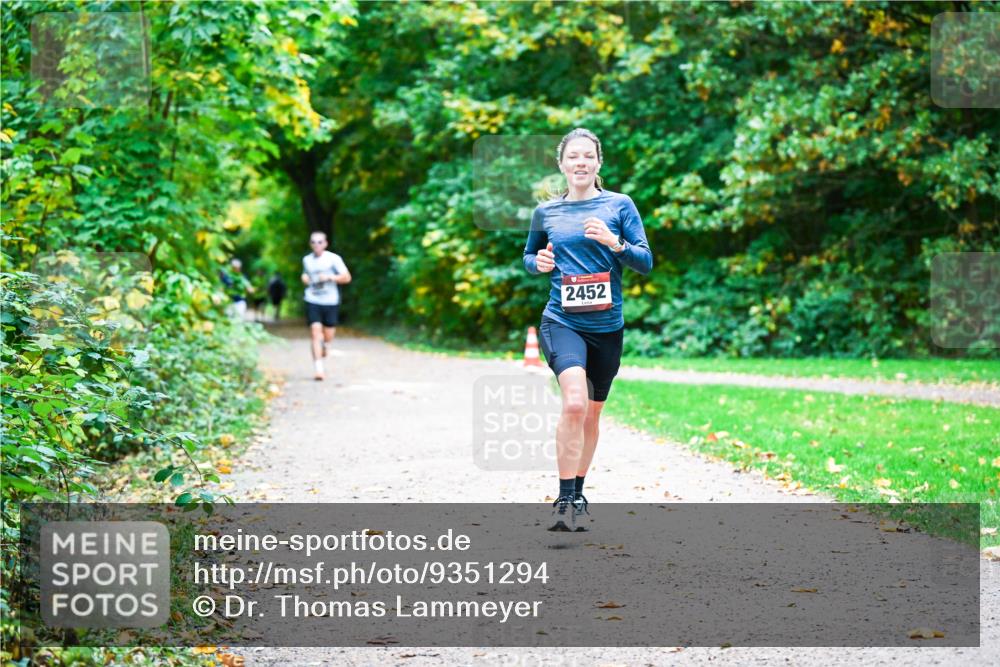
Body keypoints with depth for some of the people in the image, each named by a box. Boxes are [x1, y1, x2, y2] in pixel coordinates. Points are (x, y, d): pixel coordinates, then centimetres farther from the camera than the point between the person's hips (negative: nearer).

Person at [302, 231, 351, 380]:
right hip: (313, 302, 1)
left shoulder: (333, 259, -2)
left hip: (330, 302, -1)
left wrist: (329, 277, -15)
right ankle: (319, 369, -13)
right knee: (316, 334, -12)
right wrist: (304, 278, 9)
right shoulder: (307, 260, 10)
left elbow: (347, 277, -4)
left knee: (328, 337, 5)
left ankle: (324, 344, 44)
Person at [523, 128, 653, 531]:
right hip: (561, 321, -2)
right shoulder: (546, 212, 6)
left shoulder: (619, 205, 2)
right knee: (574, 402, -24)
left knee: (591, 414, 13)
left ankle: (578, 494, 34)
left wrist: (615, 243, -18)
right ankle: (564, 500, -19)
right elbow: (529, 257, 21)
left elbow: (645, 262, 0)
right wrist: (539, 263, -2)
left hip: (606, 326, 2)